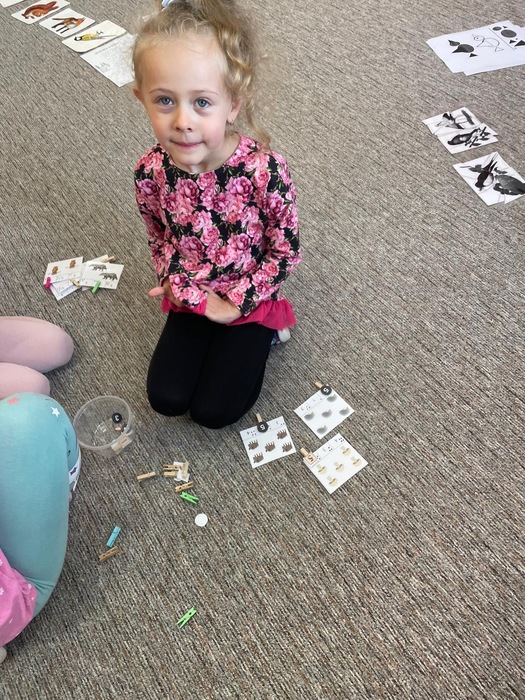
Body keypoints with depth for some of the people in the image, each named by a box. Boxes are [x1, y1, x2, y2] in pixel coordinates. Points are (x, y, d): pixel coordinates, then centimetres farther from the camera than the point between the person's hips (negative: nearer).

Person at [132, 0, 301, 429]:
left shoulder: (264, 170, -27)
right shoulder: (150, 172, -17)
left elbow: (285, 253, -15)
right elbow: (160, 241, 0)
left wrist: (235, 303, -13)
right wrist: (194, 294, -11)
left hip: (249, 297, -3)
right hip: (191, 297, 3)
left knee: (214, 411, -2)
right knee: (166, 398, 0)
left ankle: (260, 331, 18)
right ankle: (217, 339, 23)